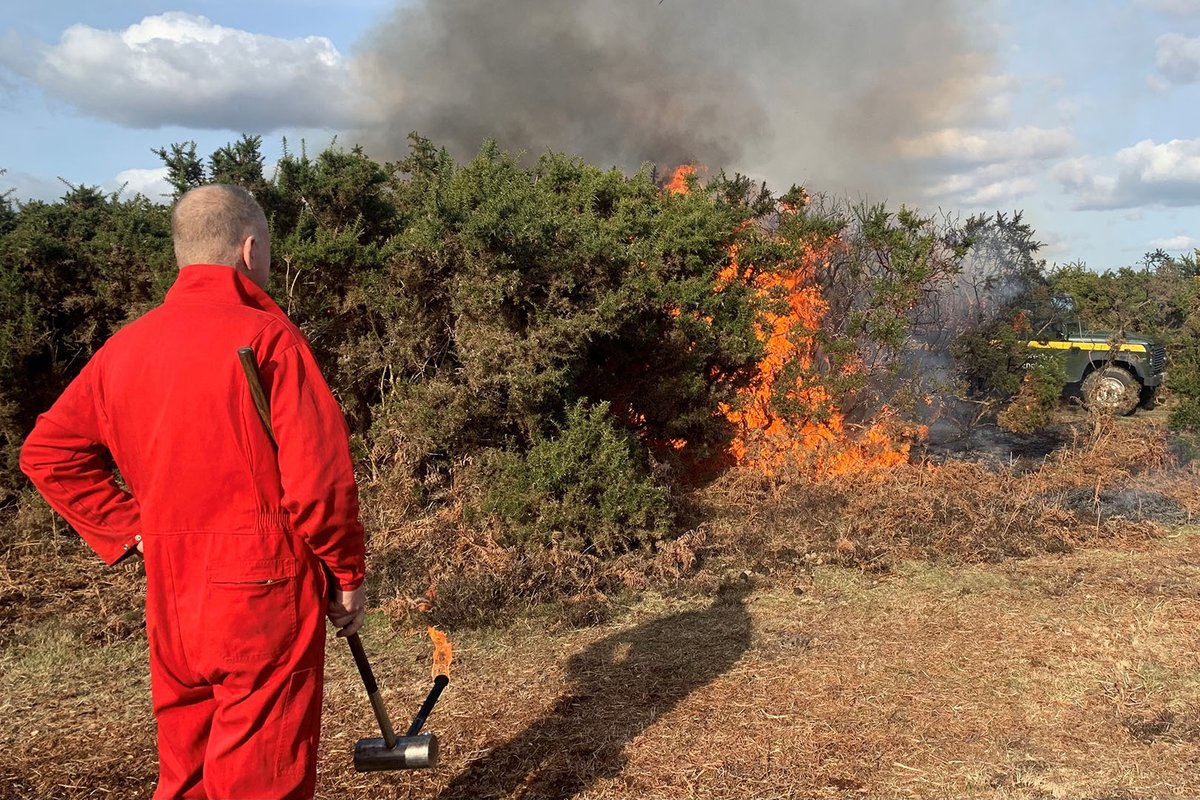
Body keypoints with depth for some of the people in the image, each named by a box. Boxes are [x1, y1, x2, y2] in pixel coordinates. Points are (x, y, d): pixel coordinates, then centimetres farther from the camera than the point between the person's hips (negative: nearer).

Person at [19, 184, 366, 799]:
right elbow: (320, 476, -17)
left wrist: (130, 529, 9)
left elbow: (47, 452, 11)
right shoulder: (267, 335, -14)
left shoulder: (125, 345, 6)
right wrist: (348, 574, -4)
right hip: (263, 593, -6)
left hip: (171, 596, 6)